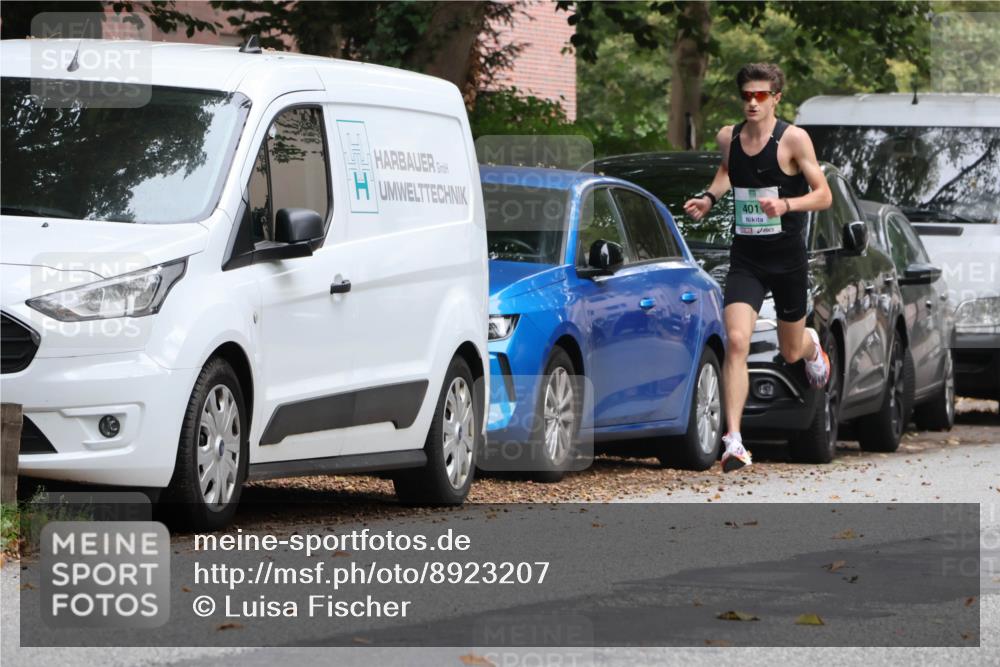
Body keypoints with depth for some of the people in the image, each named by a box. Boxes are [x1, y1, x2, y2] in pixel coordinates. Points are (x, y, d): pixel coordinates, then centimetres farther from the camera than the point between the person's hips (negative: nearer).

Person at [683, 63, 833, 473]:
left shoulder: (793, 139, -11)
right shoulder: (728, 138, 2)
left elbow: (823, 195, -10)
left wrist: (786, 204, -27)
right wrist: (709, 197, 8)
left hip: (788, 258, -2)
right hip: (745, 258, 2)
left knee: (791, 353, 16)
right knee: (736, 341, -20)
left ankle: (811, 345, 57)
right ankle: (734, 443, -22)